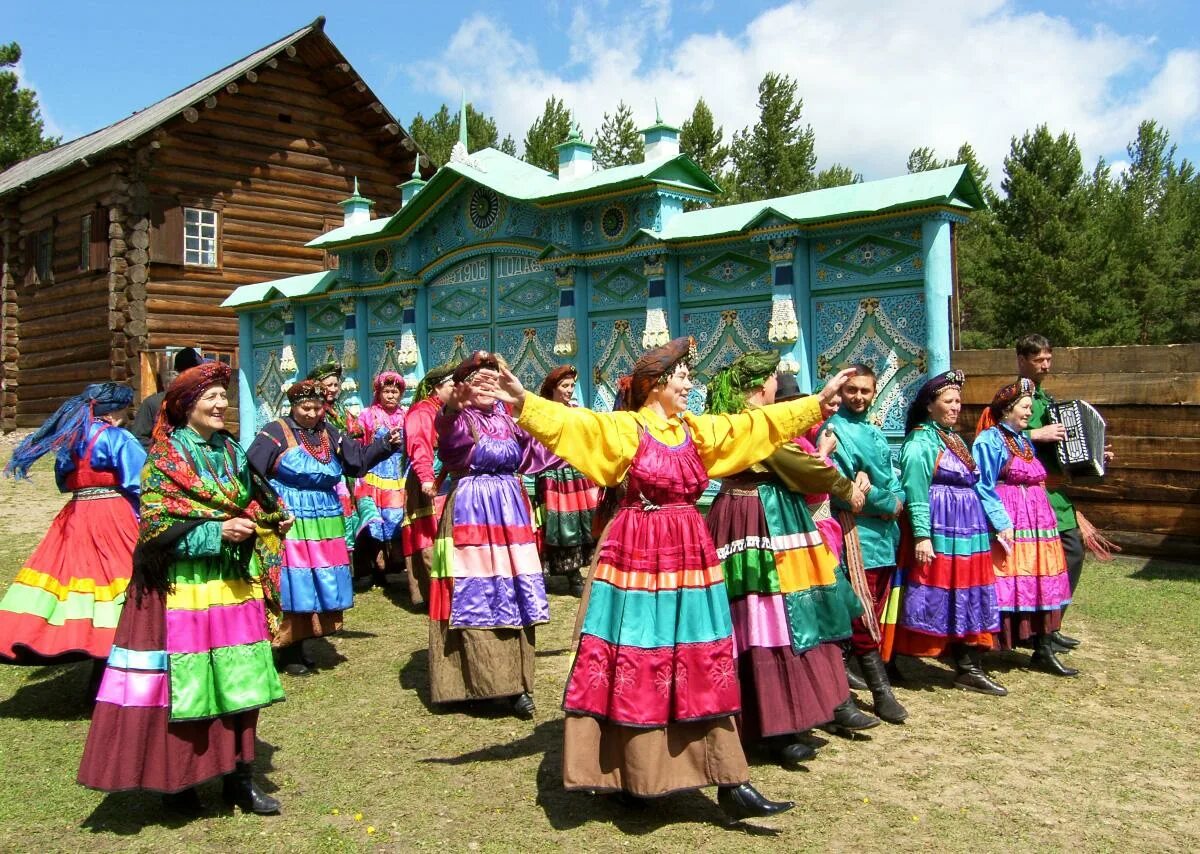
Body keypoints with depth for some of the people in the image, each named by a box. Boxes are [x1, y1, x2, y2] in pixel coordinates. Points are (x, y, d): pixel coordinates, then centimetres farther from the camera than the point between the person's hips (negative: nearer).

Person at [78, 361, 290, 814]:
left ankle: (239, 775, 16)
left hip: (234, 582, 5)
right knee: (182, 680, 0)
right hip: (183, 585, -5)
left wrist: (274, 522, 1)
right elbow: (156, 526, -12)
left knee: (240, 680, 6)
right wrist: (216, 532, -18)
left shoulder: (233, 452, 12)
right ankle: (176, 780, 16)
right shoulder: (165, 459, -5)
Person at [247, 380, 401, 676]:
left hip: (325, 521, 6)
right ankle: (287, 651, 6)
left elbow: (359, 456, 8)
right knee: (293, 584, -5)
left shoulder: (329, 434, 11)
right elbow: (250, 472, -11)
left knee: (321, 581, 10)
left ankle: (299, 644, 23)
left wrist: (386, 443, -6)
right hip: (289, 521, -6)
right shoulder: (276, 432, -6)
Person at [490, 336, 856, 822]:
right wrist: (524, 403, -35)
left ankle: (729, 781, 8)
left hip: (689, 554, 6)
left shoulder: (699, 430, 12)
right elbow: (568, 420, -18)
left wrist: (820, 400, 19)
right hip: (638, 555, -5)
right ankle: (631, 774, 16)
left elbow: (762, 423, 17)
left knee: (703, 666, 5)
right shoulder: (623, 427, -5)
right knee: (636, 662, 1)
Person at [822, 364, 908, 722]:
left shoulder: (875, 432, 20)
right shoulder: (833, 430, -5)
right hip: (856, 532, -8)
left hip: (885, 534, 8)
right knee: (864, 619, -8)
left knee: (877, 616, 11)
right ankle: (881, 690, -5)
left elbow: (891, 478, 19)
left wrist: (897, 499, -4)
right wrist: (887, 504, -8)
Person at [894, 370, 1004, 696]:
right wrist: (921, 535, -22)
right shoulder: (920, 442, -10)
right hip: (939, 530, -9)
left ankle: (969, 668, 13)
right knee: (938, 593, -3)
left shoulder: (953, 439, 16)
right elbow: (915, 494, -16)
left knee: (968, 597, 9)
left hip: (968, 531, 9)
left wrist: (990, 527, 19)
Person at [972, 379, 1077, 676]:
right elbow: (984, 487, -13)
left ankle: (1044, 651, 15)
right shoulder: (989, 440, -8)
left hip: (1036, 519, 8)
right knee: (1006, 584, -7)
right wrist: (1001, 523, -20)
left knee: (1041, 582, 8)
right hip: (1007, 522, -8)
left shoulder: (1025, 440, 18)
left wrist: (1047, 516, 16)